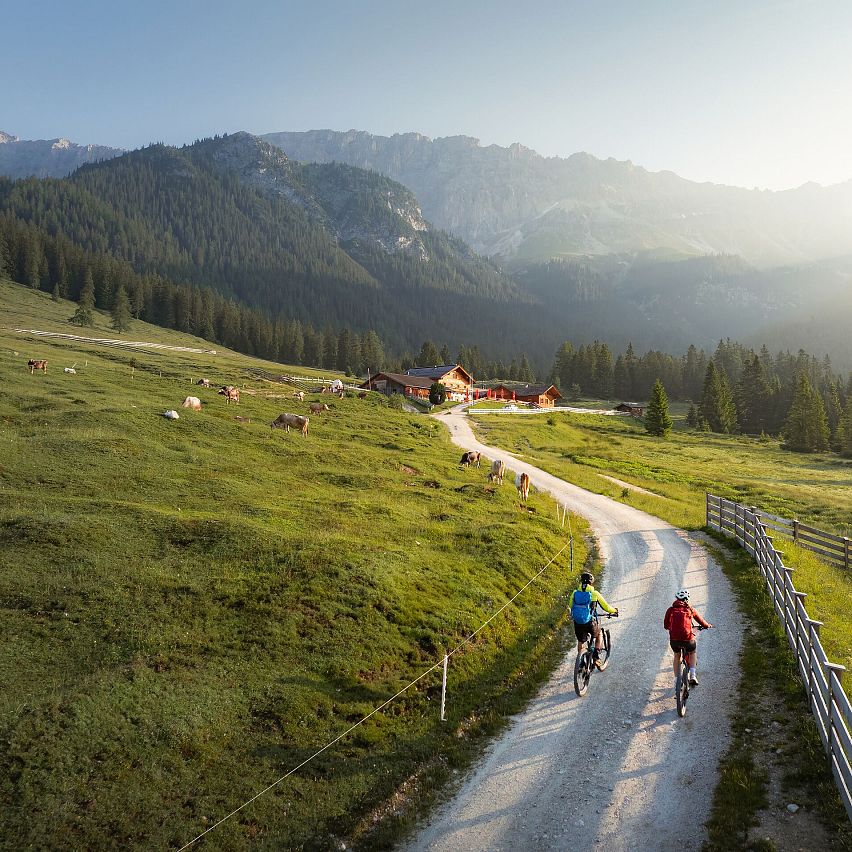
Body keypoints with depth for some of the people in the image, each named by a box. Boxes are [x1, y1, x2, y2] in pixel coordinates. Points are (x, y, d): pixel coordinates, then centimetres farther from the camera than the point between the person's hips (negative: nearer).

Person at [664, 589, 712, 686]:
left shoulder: (670, 610, 8)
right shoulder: (690, 610, 7)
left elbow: (666, 625, 15)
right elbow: (701, 622, 19)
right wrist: (708, 625, 41)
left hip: (674, 639, 1)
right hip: (688, 639, -1)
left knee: (676, 655, 30)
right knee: (693, 653, 31)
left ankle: (676, 679, 26)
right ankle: (692, 675, 17)